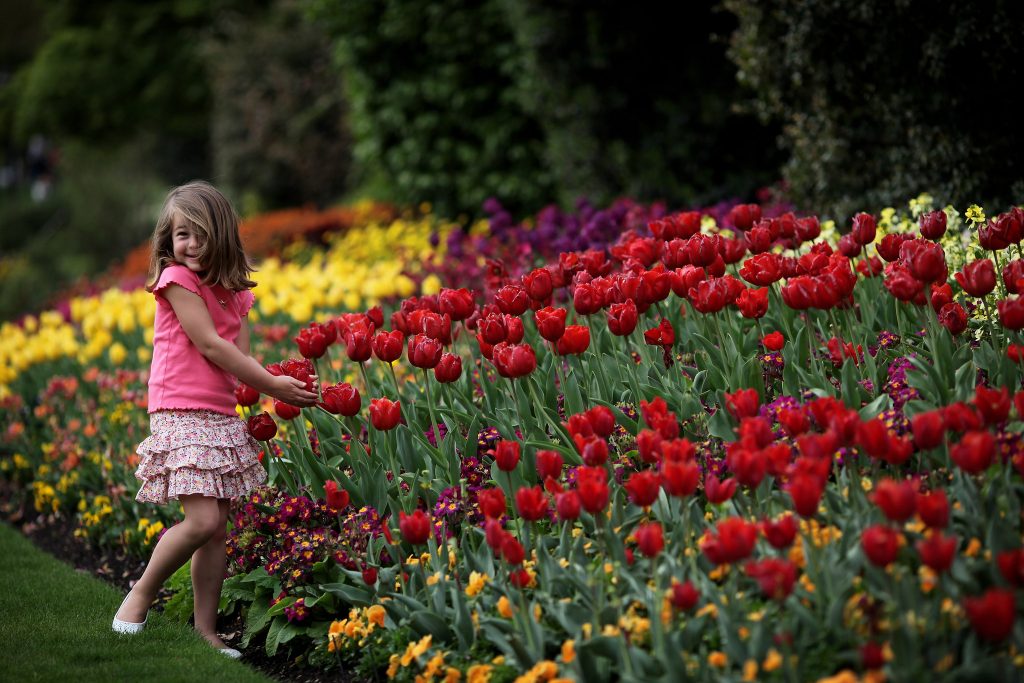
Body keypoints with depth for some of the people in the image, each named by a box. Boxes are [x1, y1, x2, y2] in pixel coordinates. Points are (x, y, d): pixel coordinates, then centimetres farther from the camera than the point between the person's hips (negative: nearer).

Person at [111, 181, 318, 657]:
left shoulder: (234, 294, 14)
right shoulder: (176, 279, -7)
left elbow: (240, 356, 7)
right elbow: (210, 345, -13)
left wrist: (283, 388, -11)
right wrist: (271, 385, -12)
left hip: (222, 417, 7)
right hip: (183, 416, -7)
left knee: (218, 529, 6)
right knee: (203, 521, -17)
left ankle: (206, 629, 13)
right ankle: (142, 593, 4)